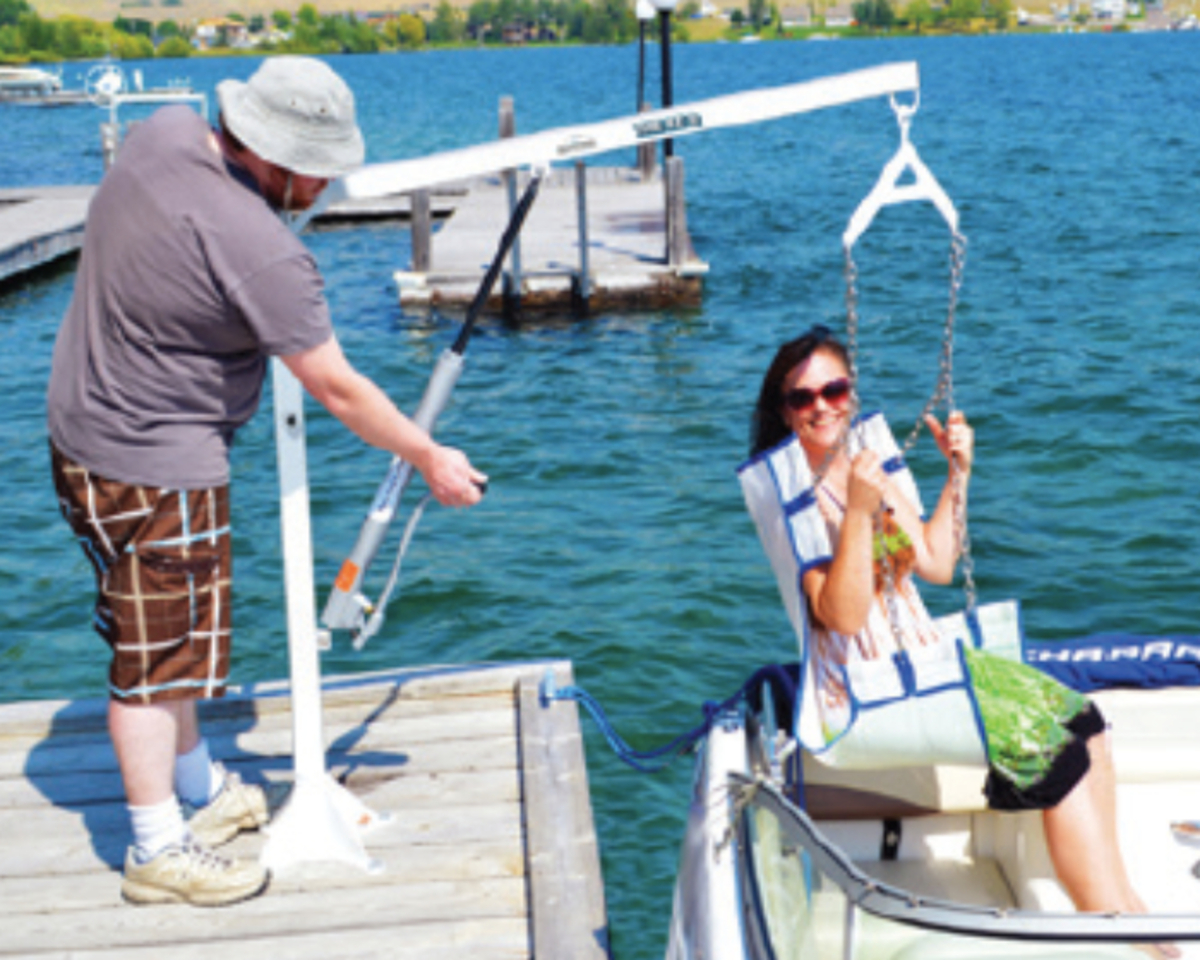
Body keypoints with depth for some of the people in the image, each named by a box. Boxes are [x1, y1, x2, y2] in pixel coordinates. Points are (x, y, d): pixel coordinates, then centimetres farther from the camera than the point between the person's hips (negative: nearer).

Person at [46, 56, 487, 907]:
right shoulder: (261, 254, -28)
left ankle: (200, 791, 38)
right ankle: (159, 851, 13)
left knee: (164, 637, 21)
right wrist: (429, 457, -6)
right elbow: (339, 391, -19)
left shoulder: (163, 134, -4)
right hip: (153, 468, -10)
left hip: (85, 430, 10)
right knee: (159, 651, 1)